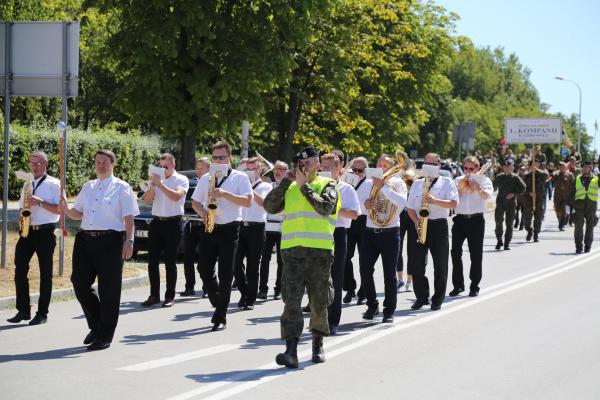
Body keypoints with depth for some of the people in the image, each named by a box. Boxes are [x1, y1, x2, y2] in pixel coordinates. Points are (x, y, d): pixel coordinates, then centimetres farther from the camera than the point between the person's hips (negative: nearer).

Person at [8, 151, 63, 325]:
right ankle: (23, 310, 6)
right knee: (20, 270, -1)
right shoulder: (27, 184, 16)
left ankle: (42, 313, 5)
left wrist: (40, 202, -19)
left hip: (45, 232, -5)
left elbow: (59, 209, -9)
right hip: (27, 232, 5)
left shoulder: (53, 184, -2)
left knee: (45, 273, 1)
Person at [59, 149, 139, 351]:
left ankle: (104, 337, 7)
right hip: (85, 239, 6)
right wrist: (66, 210, 2)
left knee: (108, 290, -1)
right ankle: (96, 325, 24)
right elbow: (78, 213, 22)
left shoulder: (121, 188, 1)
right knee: (80, 283, 2)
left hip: (110, 241, -6)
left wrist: (129, 241, -15)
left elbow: (129, 218, -5)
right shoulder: (88, 187, 18)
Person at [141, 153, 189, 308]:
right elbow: (147, 200, 6)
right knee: (152, 261, 3)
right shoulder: (158, 179, 11)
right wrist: (152, 186, -9)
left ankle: (170, 296, 4)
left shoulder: (181, 179, -1)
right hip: (156, 223, 5)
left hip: (173, 224, -5)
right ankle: (154, 295, 8)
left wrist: (160, 185, -20)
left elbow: (176, 196, -19)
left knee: (170, 262, 0)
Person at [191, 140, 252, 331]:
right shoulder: (205, 178, 14)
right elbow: (195, 202, 17)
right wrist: (202, 212, -5)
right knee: (204, 270, 0)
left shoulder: (240, 177, 1)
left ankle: (220, 318, 0)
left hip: (229, 229, -4)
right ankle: (219, 304, 23)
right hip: (209, 228, 4)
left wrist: (225, 194, -20)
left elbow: (247, 201, -10)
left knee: (225, 274, -4)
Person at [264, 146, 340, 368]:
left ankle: (318, 344, 27)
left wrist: (304, 186, -8)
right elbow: (270, 207, 6)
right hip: (292, 251, 2)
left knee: (319, 302, 8)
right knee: (291, 300, -11)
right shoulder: (290, 188, 17)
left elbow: (325, 207, -13)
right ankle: (291, 351, -19)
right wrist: (285, 182, 1)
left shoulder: (327, 185, 6)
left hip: (319, 251, -2)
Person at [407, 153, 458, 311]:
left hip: (438, 226, -3)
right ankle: (421, 297, 12)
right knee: (417, 264, 1)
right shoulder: (417, 183, 16)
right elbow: (410, 207, 12)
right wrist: (416, 221, -6)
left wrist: (435, 201, -21)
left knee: (440, 265, 0)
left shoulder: (447, 182, 5)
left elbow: (453, 203, -8)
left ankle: (438, 299, 7)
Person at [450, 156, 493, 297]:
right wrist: (460, 188, -9)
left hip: (476, 220, -2)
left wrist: (477, 187, -25)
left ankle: (474, 286, 11)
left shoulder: (483, 179, 4)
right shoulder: (458, 180, 13)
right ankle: (458, 285, 10)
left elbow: (487, 196, -12)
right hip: (460, 219, 3)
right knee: (455, 252, 0)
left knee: (476, 254, 2)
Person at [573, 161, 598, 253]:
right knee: (578, 225, -11)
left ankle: (588, 245, 18)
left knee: (590, 226, 6)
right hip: (580, 203, 0)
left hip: (592, 204, 0)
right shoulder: (577, 179, 15)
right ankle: (578, 246, -6)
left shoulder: (596, 179, 12)